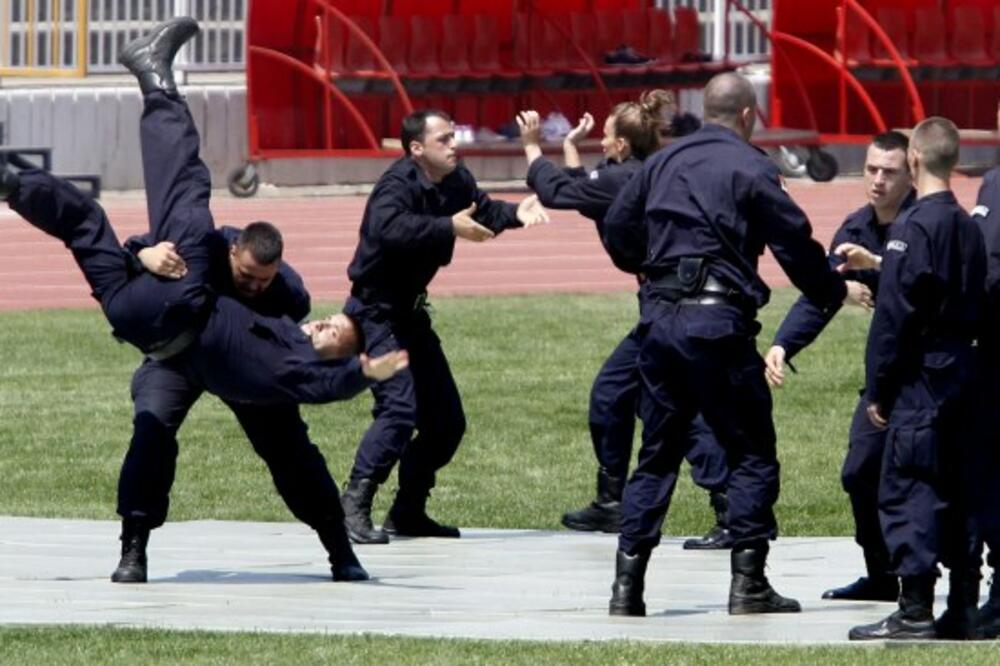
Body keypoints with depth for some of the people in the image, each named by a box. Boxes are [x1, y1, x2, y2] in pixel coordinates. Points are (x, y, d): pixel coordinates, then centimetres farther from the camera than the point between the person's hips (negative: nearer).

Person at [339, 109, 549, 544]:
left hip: (410, 311, 9)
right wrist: (449, 227, -46)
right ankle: (353, 509, -22)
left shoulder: (455, 182, 1)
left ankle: (408, 513, 18)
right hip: (377, 310, -9)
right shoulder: (399, 185, -23)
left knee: (446, 420, 9)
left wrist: (515, 213, -4)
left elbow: (480, 211, 17)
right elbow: (388, 227, -43)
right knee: (400, 408, -24)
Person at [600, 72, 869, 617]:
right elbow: (794, 244, -5)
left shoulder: (663, 162, 12)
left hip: (660, 319, 6)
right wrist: (837, 291, 11)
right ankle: (748, 582, -1)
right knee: (751, 454, 4)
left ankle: (628, 585, 6)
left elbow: (616, 230, 16)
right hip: (717, 321, -6)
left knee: (656, 454, 11)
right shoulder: (749, 168, -5)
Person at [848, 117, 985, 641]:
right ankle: (963, 608, 13)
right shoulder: (968, 227, 12)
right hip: (963, 371, 8)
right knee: (958, 489, 11)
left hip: (921, 379, -8)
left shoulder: (914, 226, -13)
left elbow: (895, 313, -14)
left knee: (906, 490, -6)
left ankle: (915, 610, -10)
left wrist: (878, 388, -9)